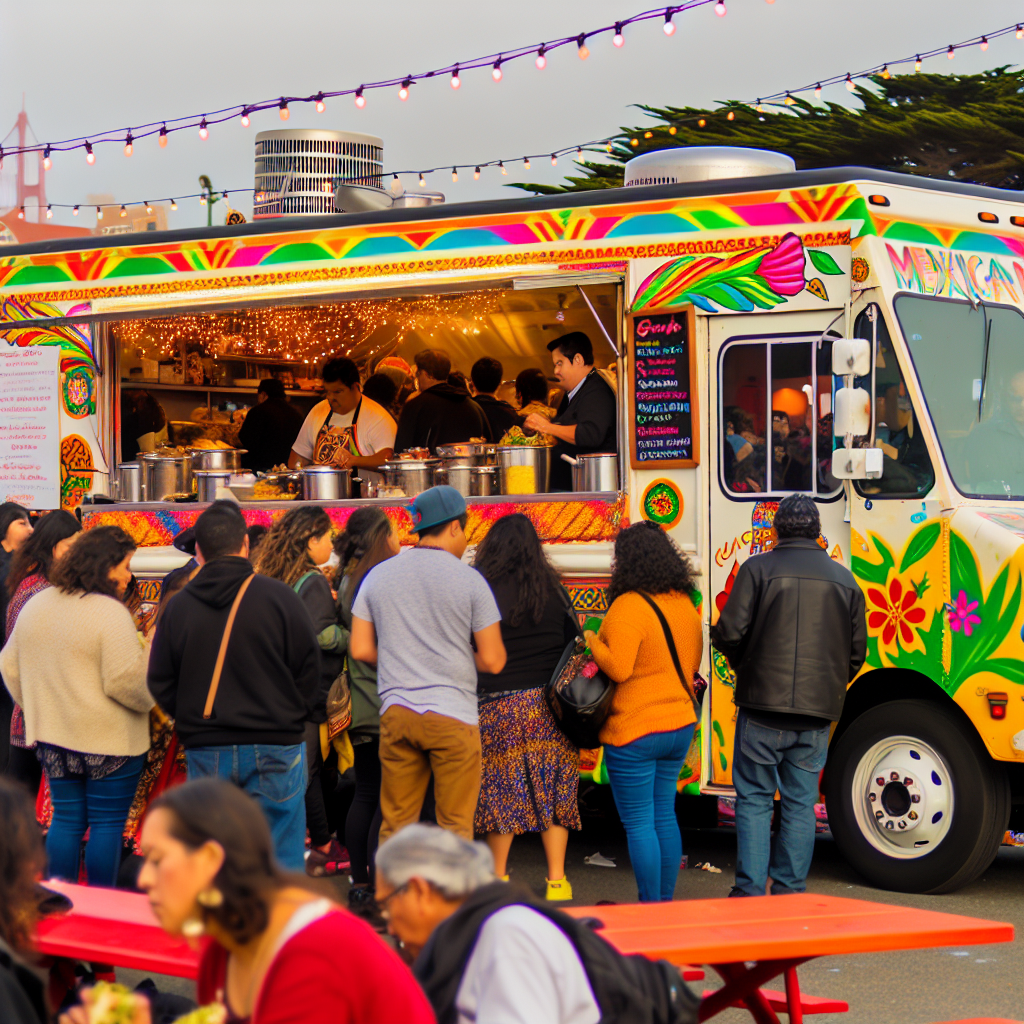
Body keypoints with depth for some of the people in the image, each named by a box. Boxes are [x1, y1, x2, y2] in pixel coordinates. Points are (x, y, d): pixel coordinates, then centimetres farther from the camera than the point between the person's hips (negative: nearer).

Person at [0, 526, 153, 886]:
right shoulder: (110, 613, -17)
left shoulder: (35, 606, 8)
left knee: (65, 819, 13)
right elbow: (125, 680, -21)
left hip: (52, 736, 7)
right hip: (108, 740, -7)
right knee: (107, 824, 3)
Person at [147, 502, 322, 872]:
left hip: (205, 753, 3)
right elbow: (309, 673, -2)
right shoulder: (278, 598, -8)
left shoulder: (177, 607, 0)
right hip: (273, 749, -3)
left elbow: (161, 685, 5)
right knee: (279, 864, 2)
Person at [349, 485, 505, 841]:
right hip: (453, 713, -4)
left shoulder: (378, 575, 8)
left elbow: (360, 649, 8)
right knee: (454, 827, 2)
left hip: (396, 712, 4)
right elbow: (493, 661, -4)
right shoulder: (469, 580, -4)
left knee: (395, 824, 9)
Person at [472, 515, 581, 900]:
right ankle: (556, 880, 10)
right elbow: (574, 644, 9)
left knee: (501, 793, 7)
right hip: (550, 705, 3)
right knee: (553, 791, 8)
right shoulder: (553, 589, 3)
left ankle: (498, 879, 15)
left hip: (499, 705, -2)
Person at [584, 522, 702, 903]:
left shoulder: (629, 606, -18)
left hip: (634, 730, -8)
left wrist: (593, 642, -8)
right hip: (680, 726, 8)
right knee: (665, 816, 16)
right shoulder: (686, 605, 7)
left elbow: (618, 668, -24)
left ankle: (650, 906, 1)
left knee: (638, 823, -1)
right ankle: (666, 901, 21)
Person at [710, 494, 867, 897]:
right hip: (818, 712, 3)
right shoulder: (844, 580, 10)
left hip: (764, 703, -3)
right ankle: (790, 893, 10)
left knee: (754, 800, 4)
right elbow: (857, 650, 12)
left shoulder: (757, 569, -4)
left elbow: (730, 633, -8)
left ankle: (750, 891, 0)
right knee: (801, 804, 10)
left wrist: (745, 668, 12)